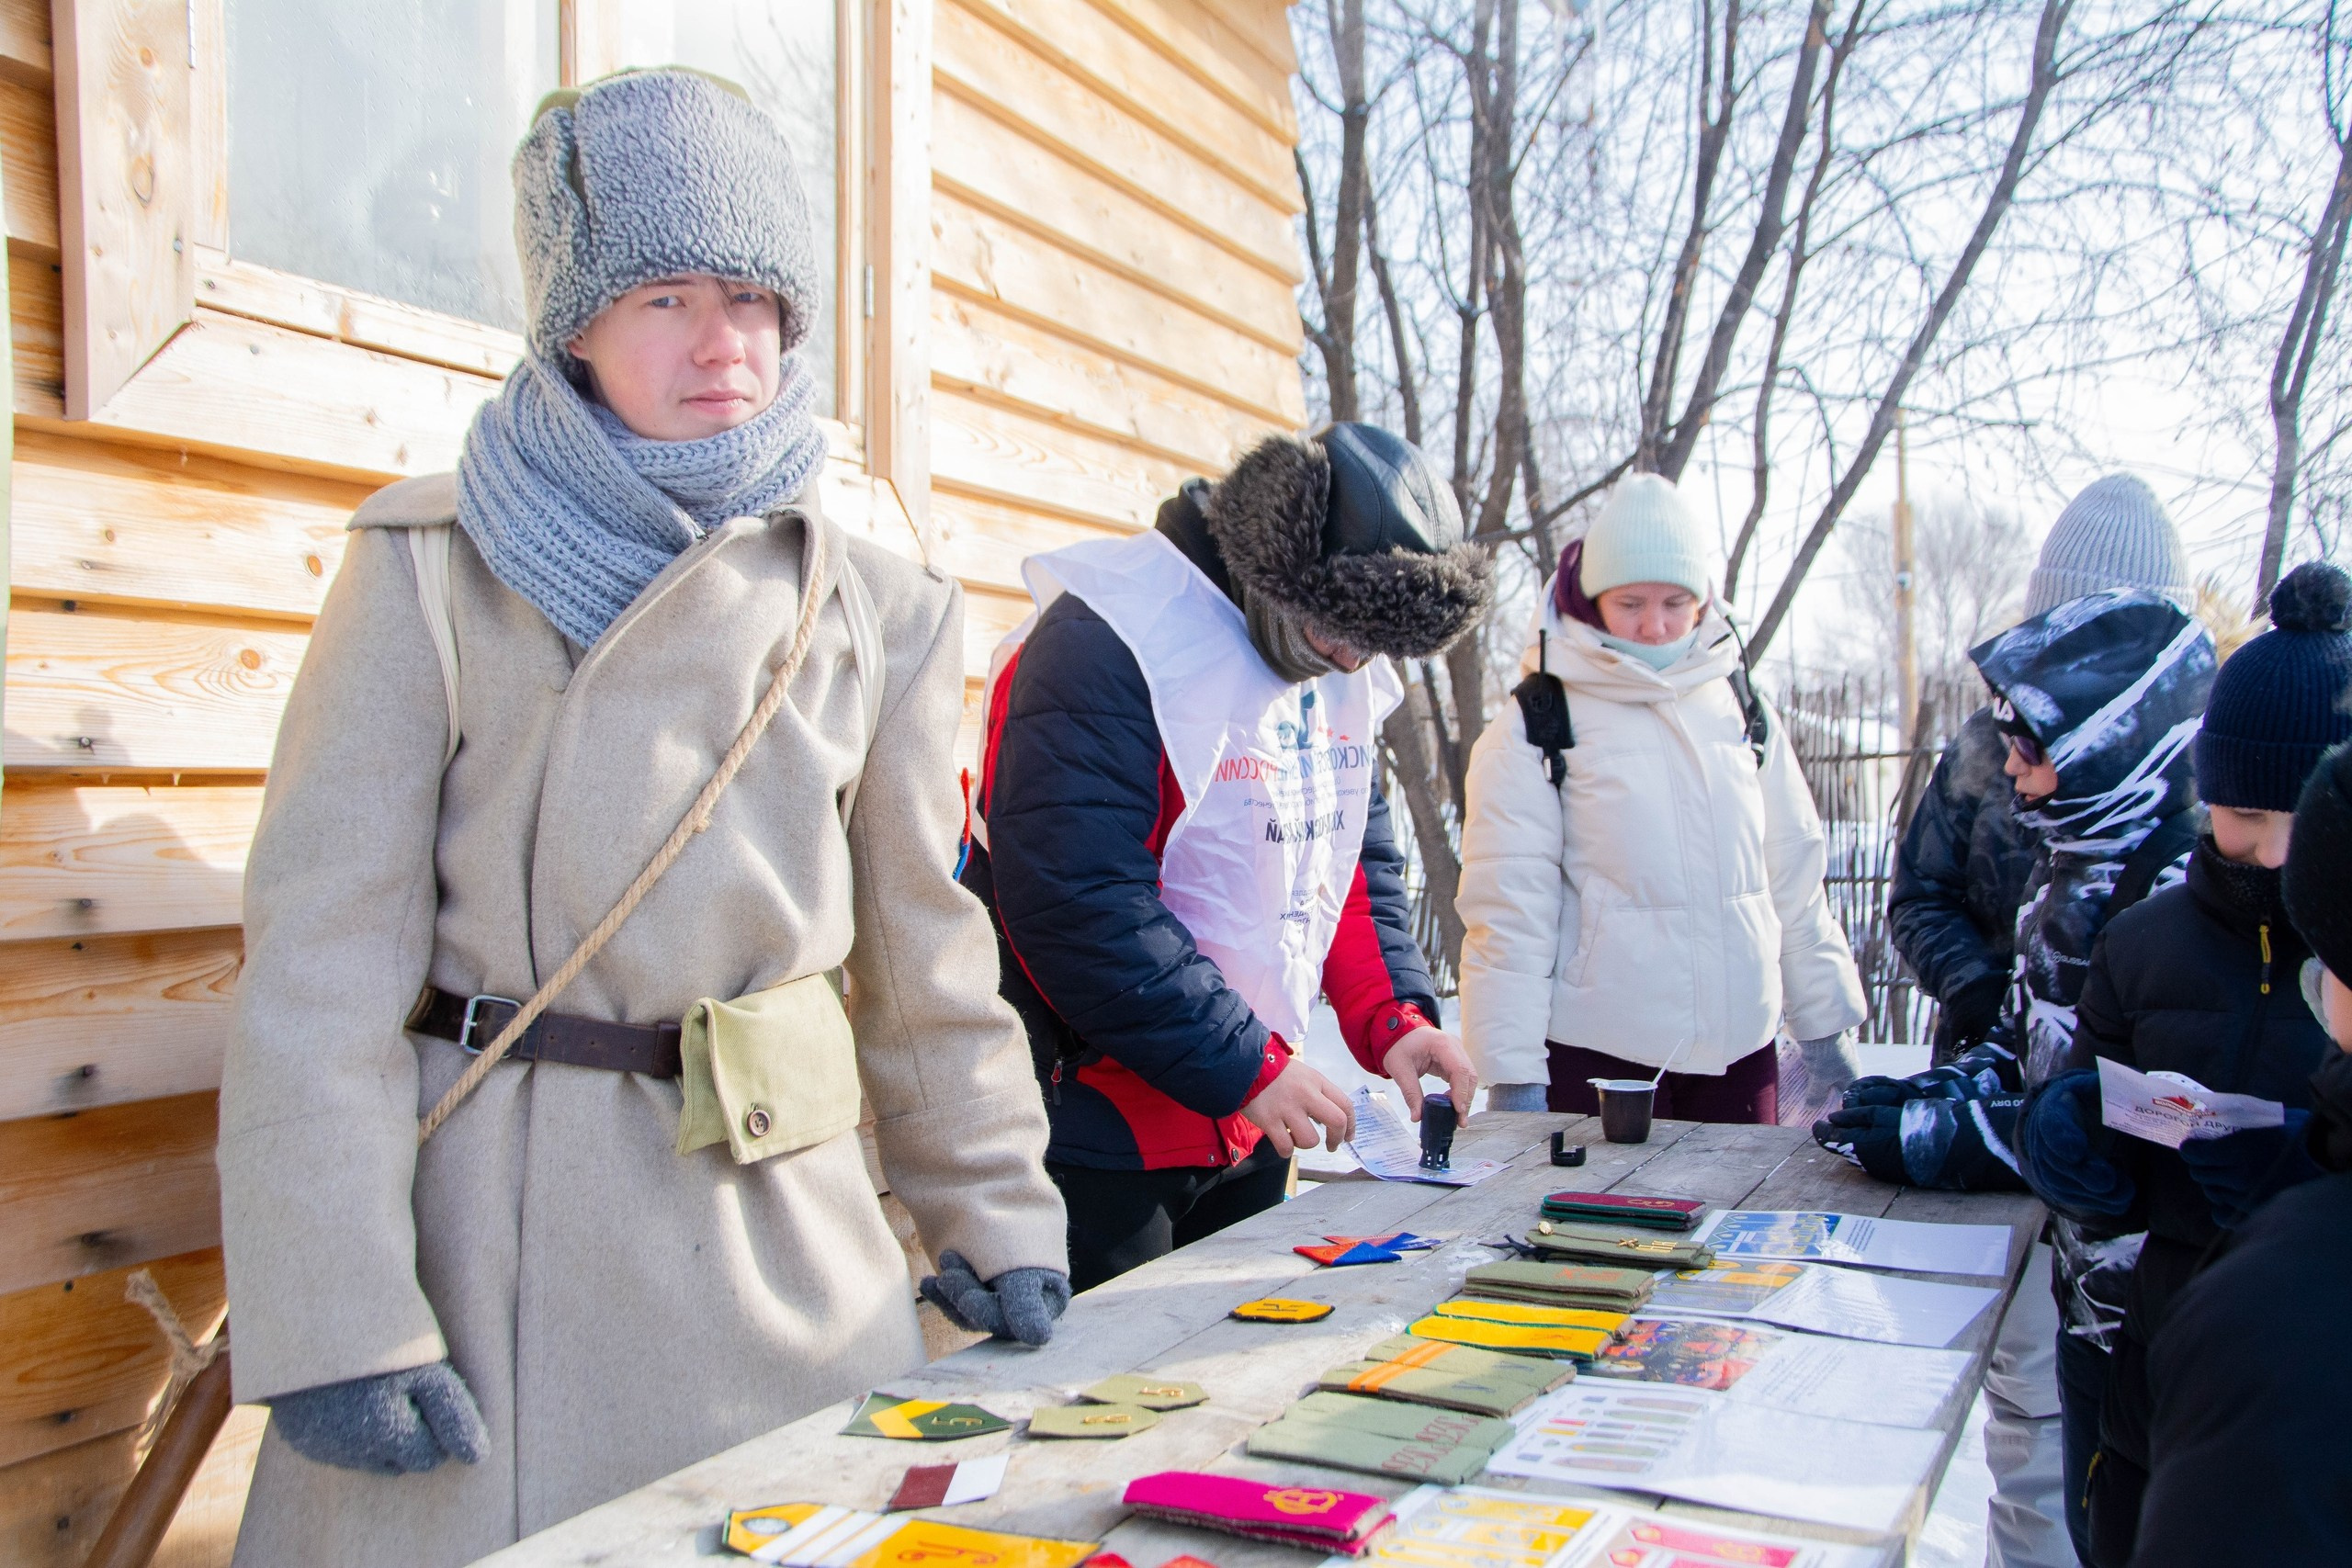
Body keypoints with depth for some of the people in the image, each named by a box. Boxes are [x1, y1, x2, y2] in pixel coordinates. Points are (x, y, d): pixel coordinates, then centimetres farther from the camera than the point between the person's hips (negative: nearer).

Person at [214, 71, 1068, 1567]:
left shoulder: (876, 613, 4)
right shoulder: (436, 568, -4)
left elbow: (924, 950, 9)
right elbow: (323, 956, -8)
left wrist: (1002, 1220, 7)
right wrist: (337, 1320, -13)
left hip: (783, 1227, 3)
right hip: (488, 1220, -2)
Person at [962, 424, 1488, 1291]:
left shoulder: (1337, 669, 7)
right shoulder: (1107, 645, -21)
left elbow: (1356, 861, 16)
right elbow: (1076, 903, -27)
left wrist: (1393, 1018, -1)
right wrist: (1249, 1066, -23)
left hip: (1250, 1133, 8)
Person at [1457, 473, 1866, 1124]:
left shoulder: (1742, 711, 11)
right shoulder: (1532, 733, -4)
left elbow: (1795, 881, 16)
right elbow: (1507, 912, -7)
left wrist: (1824, 1023, 16)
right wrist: (1512, 1075, -10)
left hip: (1742, 1050, 4)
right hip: (1598, 1059, -4)